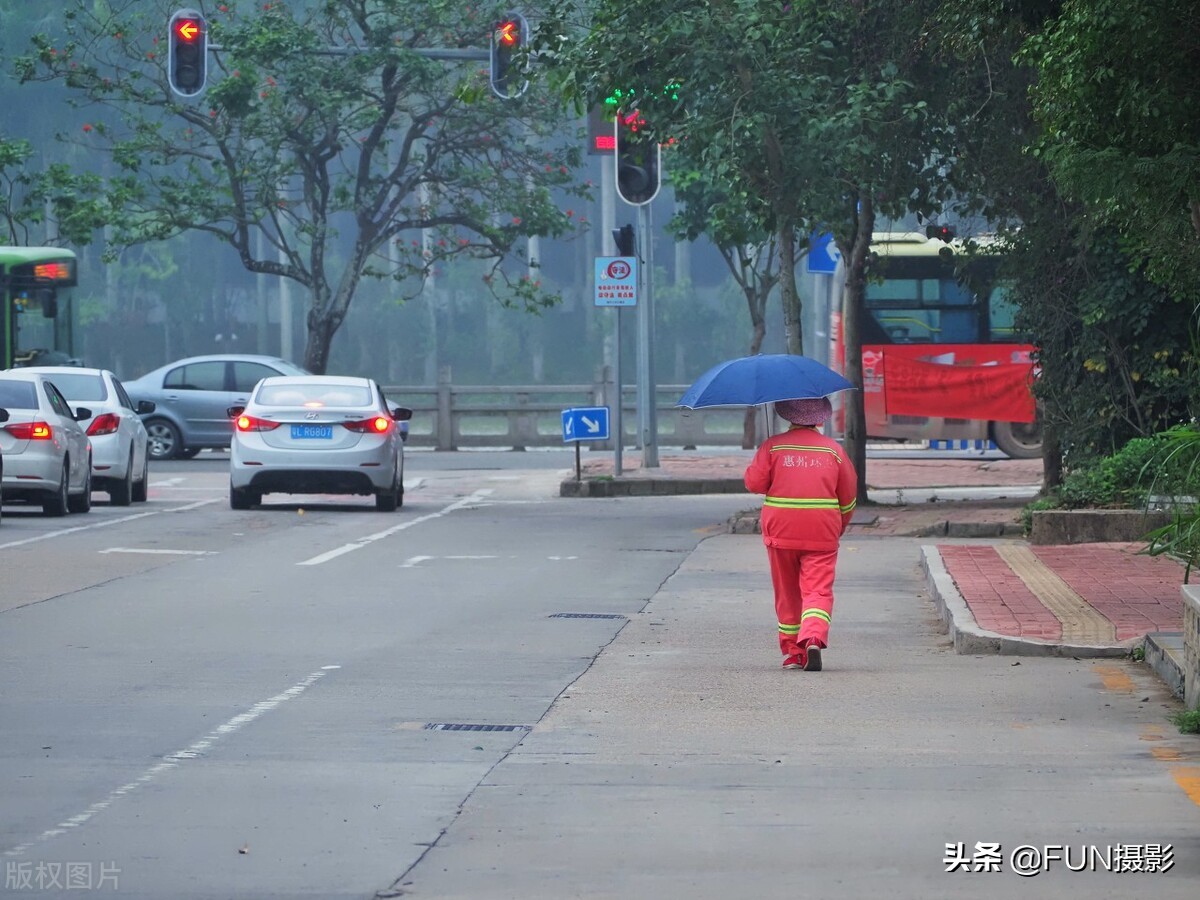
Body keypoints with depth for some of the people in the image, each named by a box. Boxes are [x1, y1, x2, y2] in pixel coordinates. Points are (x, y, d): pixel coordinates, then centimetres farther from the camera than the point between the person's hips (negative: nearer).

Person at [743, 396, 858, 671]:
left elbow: (753, 482, -5)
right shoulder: (833, 450, 2)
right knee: (818, 590, -4)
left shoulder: (773, 446, -3)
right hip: (822, 534, 0)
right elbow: (849, 496, 8)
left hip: (780, 532, 0)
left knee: (787, 594, 13)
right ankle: (814, 637, -28)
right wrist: (840, 527, 23)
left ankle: (792, 652, 17)